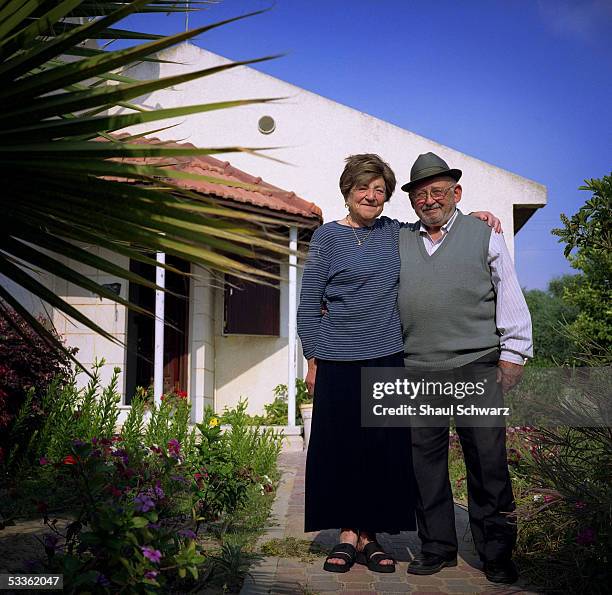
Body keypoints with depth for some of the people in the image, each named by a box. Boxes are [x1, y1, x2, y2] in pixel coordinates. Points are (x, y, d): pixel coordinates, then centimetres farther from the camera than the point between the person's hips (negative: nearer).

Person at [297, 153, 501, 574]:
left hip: (387, 359, 3)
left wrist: (471, 217, 12)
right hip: (338, 362, -3)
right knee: (340, 448, 1)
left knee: (384, 448, 4)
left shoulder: (393, 233, 10)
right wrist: (312, 361, 0)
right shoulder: (328, 236, 1)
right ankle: (347, 534, 15)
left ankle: (368, 536, 16)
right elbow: (309, 305, 2)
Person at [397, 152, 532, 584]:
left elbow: (510, 299, 6)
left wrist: (511, 357, -1)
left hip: (476, 368, -2)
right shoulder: (398, 243, 15)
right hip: (418, 373, 3)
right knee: (425, 461, 7)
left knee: (487, 462, 1)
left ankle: (496, 553, 15)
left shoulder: (484, 235, 9)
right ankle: (437, 548, 20)